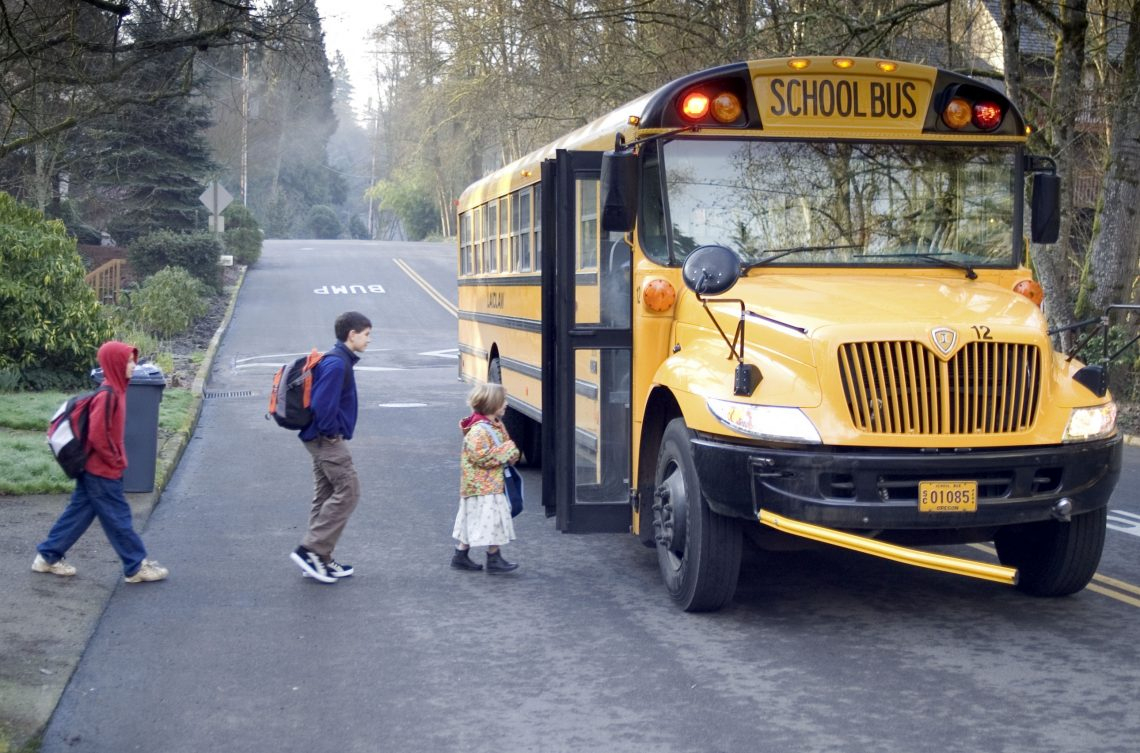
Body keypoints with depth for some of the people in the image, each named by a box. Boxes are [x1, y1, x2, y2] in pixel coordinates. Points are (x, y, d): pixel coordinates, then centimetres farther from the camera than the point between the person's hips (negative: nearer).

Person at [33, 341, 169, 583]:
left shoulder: (113, 391, 8)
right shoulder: (108, 395, -22)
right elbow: (97, 435, -25)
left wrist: (116, 459, 17)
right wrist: (116, 460, -15)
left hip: (93, 468, 10)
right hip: (103, 470, -10)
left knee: (79, 512, 16)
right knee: (118, 518, 0)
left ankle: (48, 556, 24)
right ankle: (137, 567, 8)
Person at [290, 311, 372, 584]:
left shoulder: (338, 360, 13)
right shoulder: (337, 364, -18)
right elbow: (322, 404, -26)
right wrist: (331, 431, -13)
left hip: (322, 439, 10)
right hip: (329, 439, -10)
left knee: (326, 496, 12)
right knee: (348, 492, -8)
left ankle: (320, 560, 17)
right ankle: (310, 550, -7)